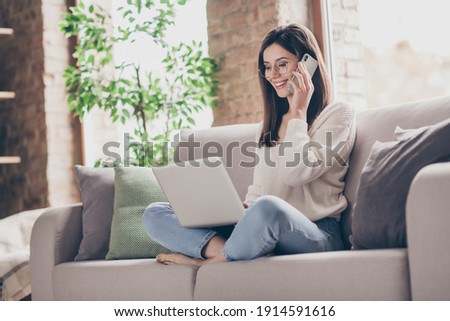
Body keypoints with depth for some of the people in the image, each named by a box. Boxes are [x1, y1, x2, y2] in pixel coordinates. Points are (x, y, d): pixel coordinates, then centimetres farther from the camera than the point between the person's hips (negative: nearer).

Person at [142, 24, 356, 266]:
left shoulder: (338, 114, 3)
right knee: (155, 214, -4)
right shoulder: (269, 125, 24)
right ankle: (226, 251, -27)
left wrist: (298, 113, -2)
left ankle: (213, 259, -15)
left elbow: (296, 173, -12)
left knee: (267, 207, -42)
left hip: (315, 235, -6)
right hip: (266, 231, 7)